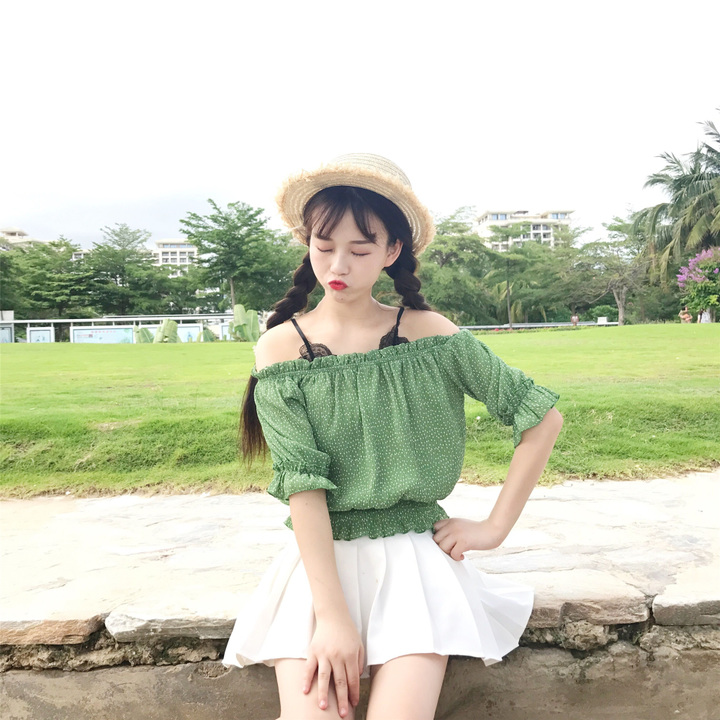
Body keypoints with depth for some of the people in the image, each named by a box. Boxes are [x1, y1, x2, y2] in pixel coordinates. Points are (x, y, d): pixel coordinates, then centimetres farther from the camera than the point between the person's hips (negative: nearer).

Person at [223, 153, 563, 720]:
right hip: (321, 554, 1)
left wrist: (496, 526, -2)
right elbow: (303, 483, -12)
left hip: (414, 551, 0)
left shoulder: (428, 334, -5)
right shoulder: (281, 348, -5)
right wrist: (332, 615, -16)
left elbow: (543, 417, 0)